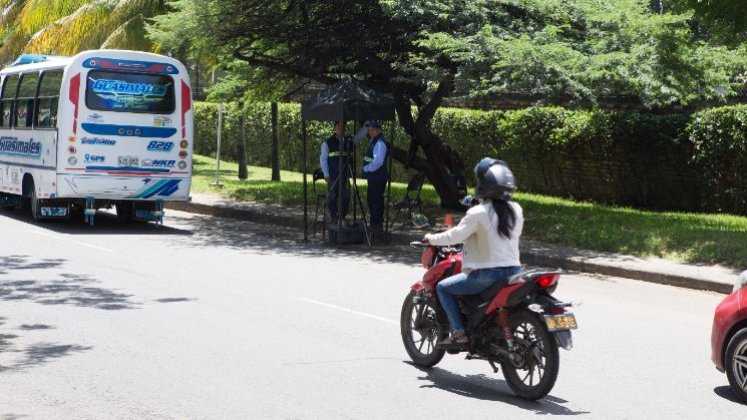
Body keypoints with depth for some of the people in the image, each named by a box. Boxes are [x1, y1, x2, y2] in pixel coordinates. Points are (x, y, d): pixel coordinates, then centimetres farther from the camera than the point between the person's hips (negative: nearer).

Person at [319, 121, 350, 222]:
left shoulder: (347, 141, 11)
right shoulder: (328, 142, -4)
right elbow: (322, 159, -3)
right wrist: (326, 174, -7)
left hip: (344, 175, 4)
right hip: (332, 176, -4)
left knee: (346, 197, 4)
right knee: (332, 197, 0)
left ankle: (342, 217, 17)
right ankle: (334, 219, 11)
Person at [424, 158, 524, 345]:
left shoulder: (478, 213, -13)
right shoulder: (516, 210, 4)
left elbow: (455, 235, -8)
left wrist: (432, 239, 10)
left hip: (487, 273, -7)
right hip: (514, 270, 7)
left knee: (442, 287, 9)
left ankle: (459, 333, 1)